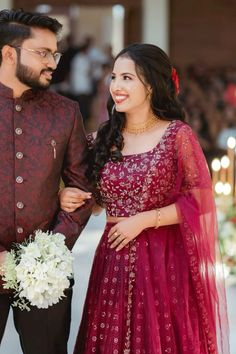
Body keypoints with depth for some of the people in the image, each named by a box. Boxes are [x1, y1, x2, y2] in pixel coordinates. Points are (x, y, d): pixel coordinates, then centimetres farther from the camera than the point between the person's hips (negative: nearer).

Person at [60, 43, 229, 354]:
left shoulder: (177, 135, -7)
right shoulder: (105, 137, 6)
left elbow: (200, 200, -8)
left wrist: (143, 220, -12)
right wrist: (68, 197, -3)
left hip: (164, 261, -4)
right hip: (114, 260, 4)